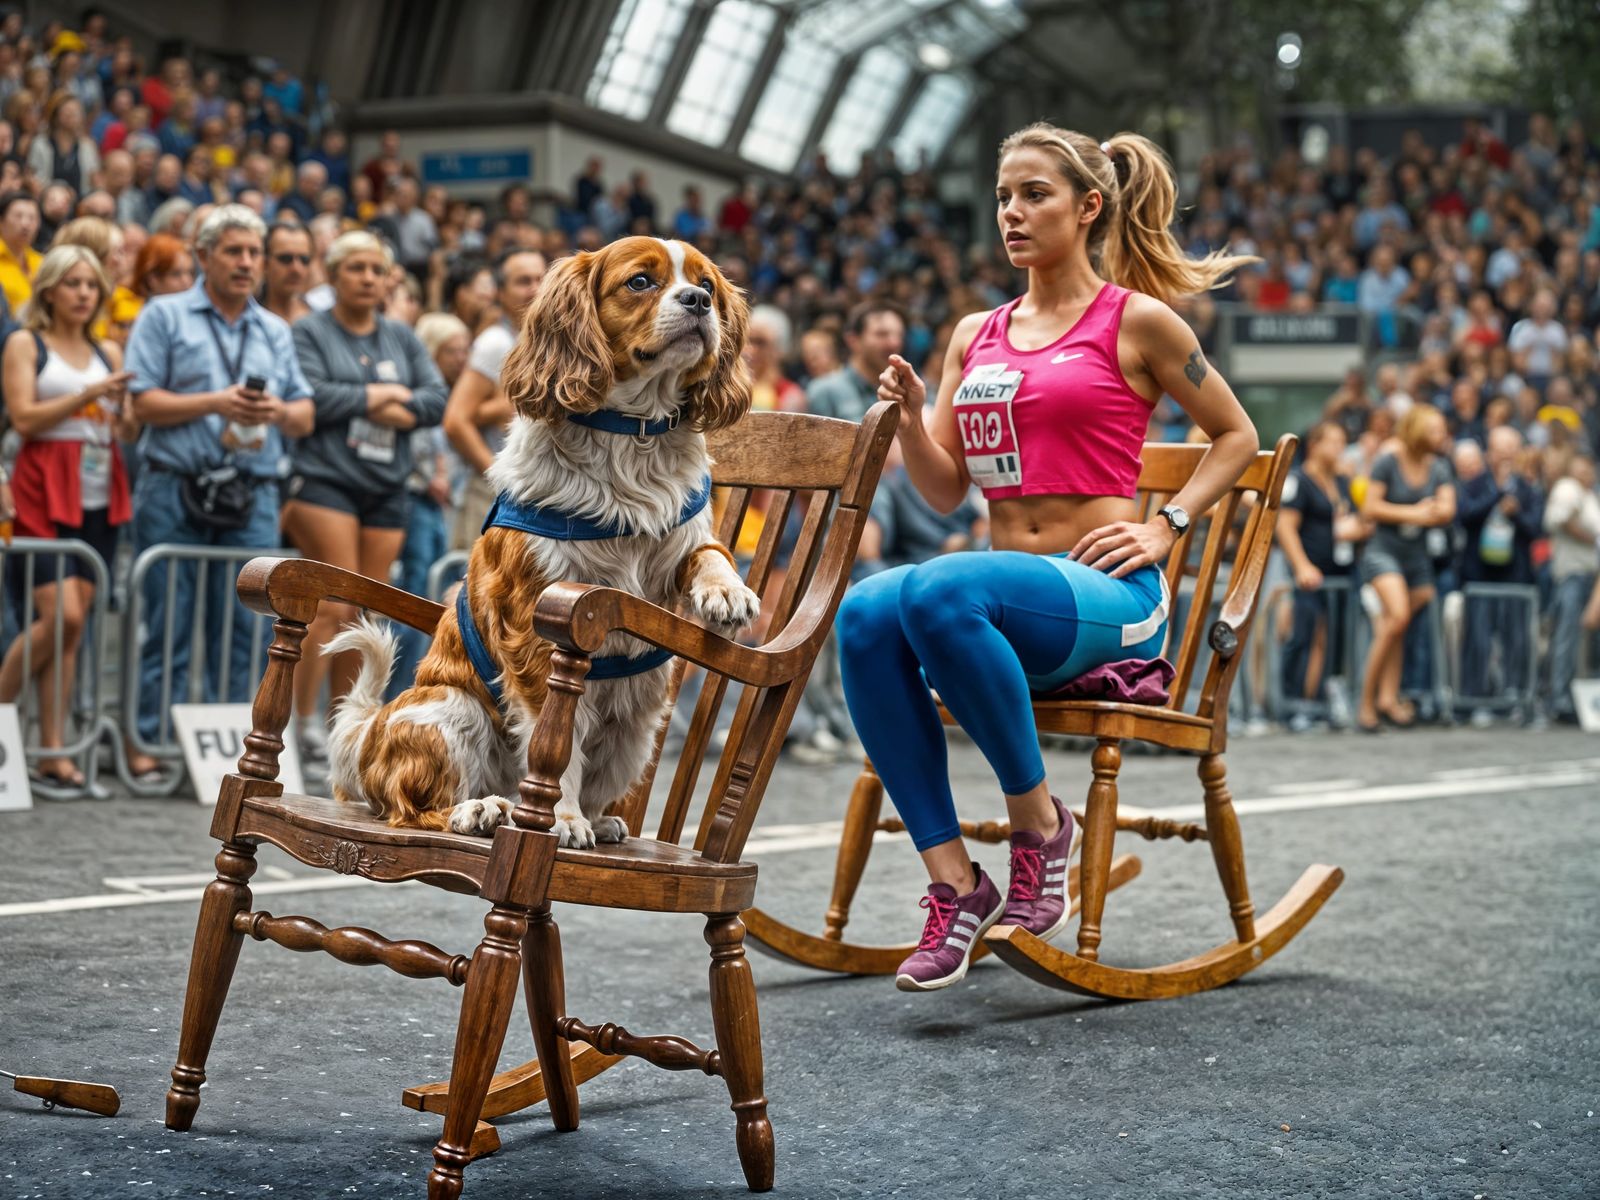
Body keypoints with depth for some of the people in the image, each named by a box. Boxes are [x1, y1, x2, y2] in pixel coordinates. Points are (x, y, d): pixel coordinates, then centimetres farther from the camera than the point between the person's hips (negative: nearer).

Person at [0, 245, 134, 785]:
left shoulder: (109, 353, 17)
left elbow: (130, 429, 13)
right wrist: (88, 395, -14)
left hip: (100, 497, 4)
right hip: (45, 493, -4)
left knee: (73, 626, 2)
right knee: (62, 616, -16)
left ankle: (54, 750, 5)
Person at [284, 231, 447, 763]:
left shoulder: (402, 338, 18)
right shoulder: (310, 332, 3)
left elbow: (437, 399, 8)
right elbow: (312, 397, -12)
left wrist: (395, 408, -9)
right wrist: (377, 395, -3)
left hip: (387, 489, 5)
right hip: (326, 481, -5)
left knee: (365, 617, 4)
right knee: (333, 607, -13)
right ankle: (302, 720, -8)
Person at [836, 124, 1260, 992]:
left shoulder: (1137, 321, 5)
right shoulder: (976, 335, 18)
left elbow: (1237, 437, 14)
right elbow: (945, 492, 16)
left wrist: (1166, 526, 0)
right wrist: (909, 417, -3)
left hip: (1107, 594, -5)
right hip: (1005, 584, 5)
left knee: (939, 589, -36)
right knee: (865, 612, -28)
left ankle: (1038, 821, -17)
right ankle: (953, 881, -25)